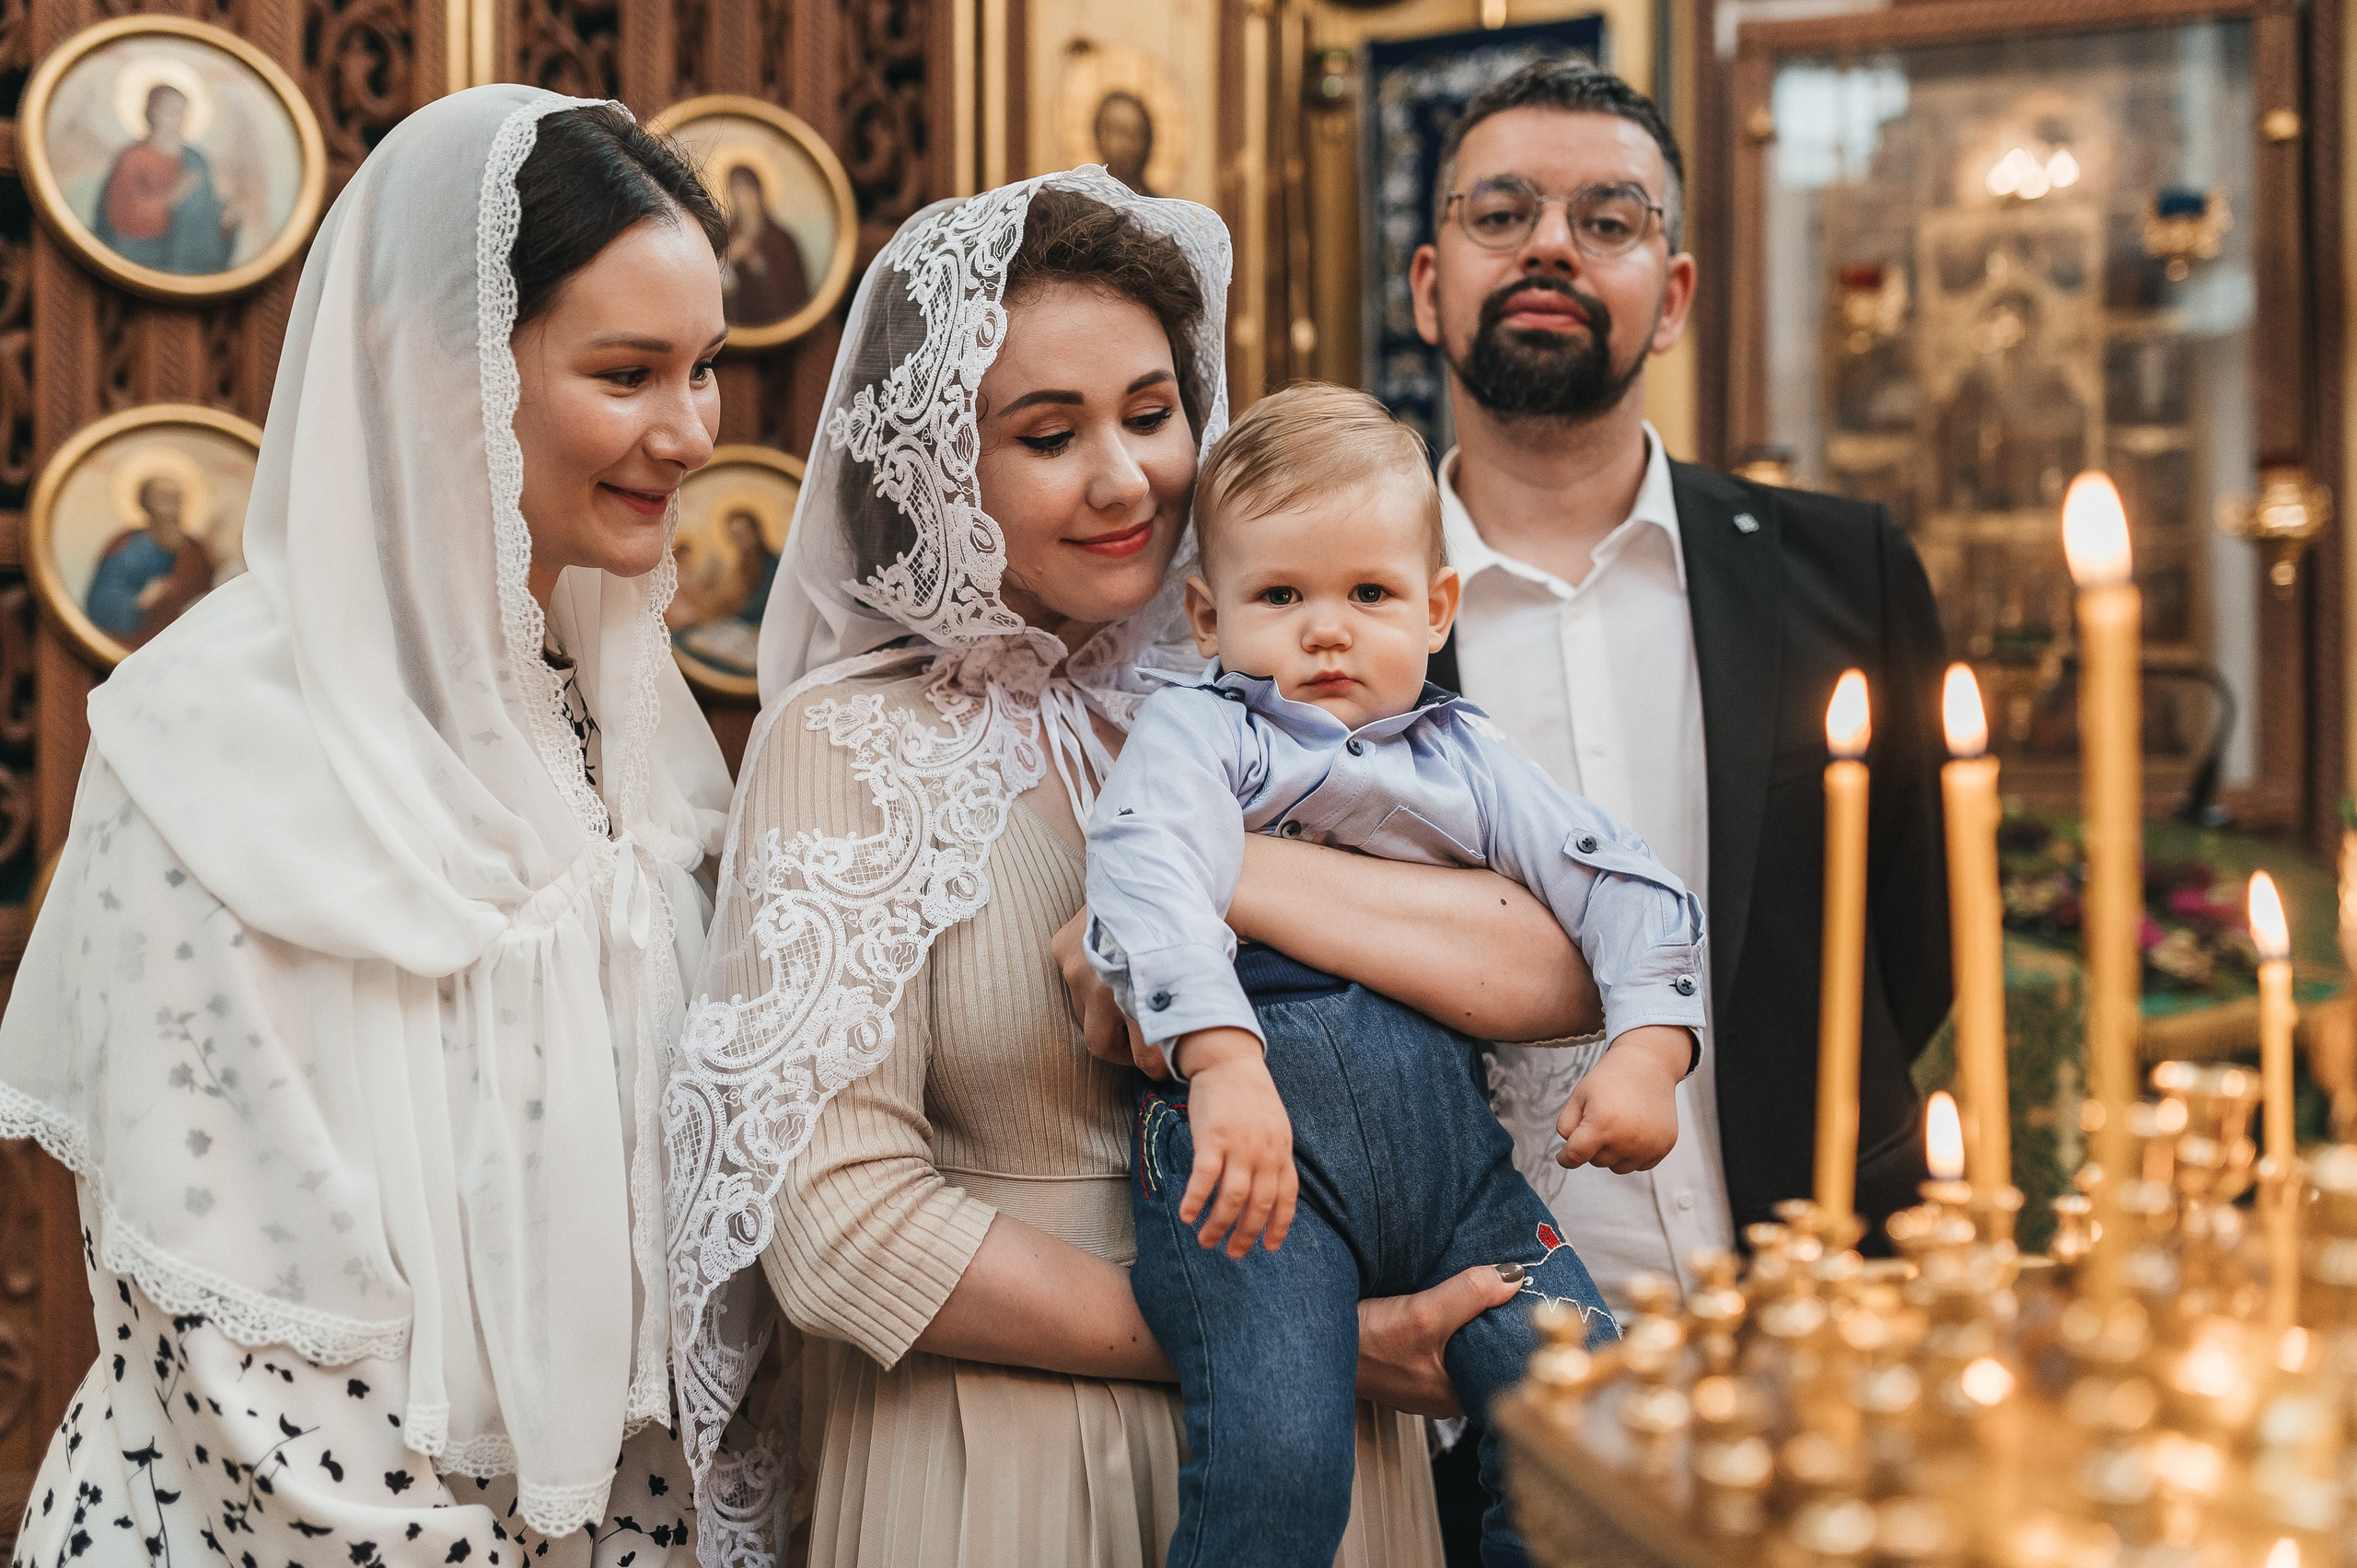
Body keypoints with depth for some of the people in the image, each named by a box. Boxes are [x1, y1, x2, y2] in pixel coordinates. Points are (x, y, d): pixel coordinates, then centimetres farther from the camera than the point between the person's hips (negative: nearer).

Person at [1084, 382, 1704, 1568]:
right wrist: (1222, 1060, -30)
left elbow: (1627, 887, 19)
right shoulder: (1195, 730, 7)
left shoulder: (1463, 758, 22)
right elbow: (1148, 878, -13)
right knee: (1278, 1472, -22)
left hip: (1447, 1138, 5)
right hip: (1261, 1132, -5)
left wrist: (1648, 1049, 0)